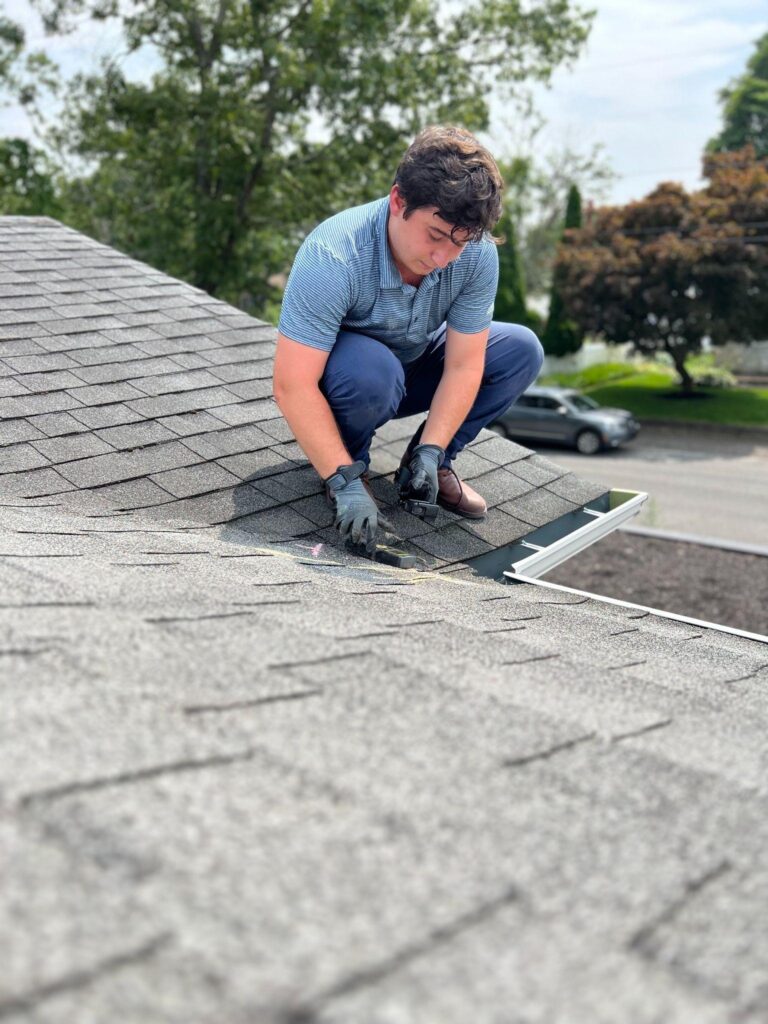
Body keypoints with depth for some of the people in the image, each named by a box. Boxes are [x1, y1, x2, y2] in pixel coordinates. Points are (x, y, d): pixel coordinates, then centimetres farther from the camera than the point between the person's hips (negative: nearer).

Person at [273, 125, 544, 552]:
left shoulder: (478, 254, -22)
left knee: (522, 349, -11)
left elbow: (463, 364, -17)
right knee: (373, 371, -39)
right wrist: (345, 482, -39)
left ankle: (435, 462, 1)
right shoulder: (332, 257, -35)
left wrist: (431, 451, -27)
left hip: (415, 365, 5)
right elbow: (293, 386, -36)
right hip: (339, 377, -5)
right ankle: (354, 465, -7)